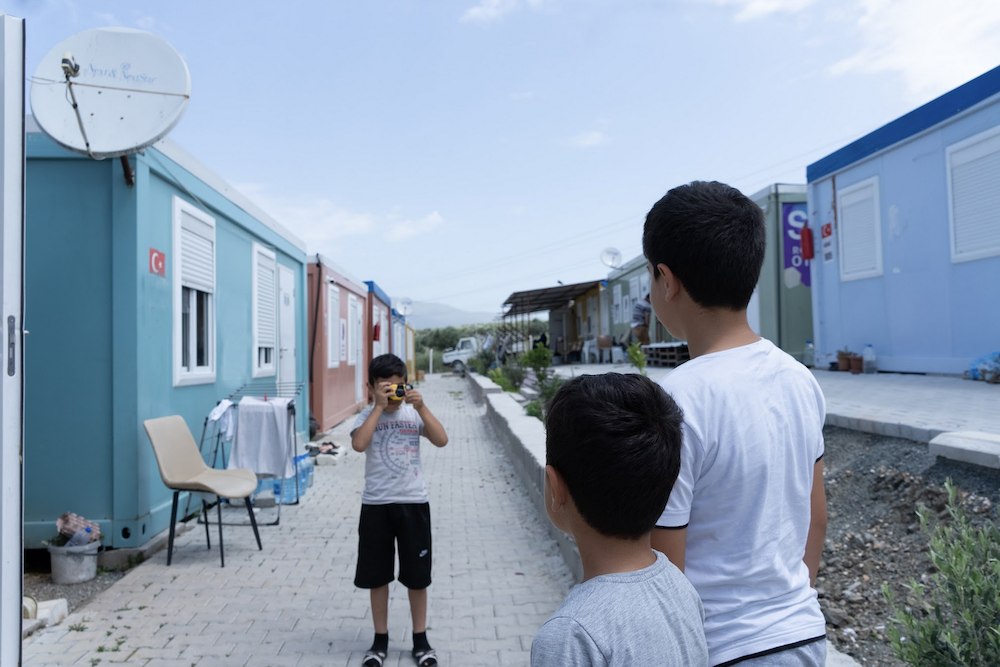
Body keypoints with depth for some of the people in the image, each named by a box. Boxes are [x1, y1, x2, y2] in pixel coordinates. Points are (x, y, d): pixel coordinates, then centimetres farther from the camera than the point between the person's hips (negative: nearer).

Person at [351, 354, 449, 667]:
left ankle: (420, 639, 26)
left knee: (417, 576, 10)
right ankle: (380, 639, 28)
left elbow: (441, 440, -12)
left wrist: (421, 407, -19)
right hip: (376, 505, 0)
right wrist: (379, 406, -22)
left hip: (413, 503, 1)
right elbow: (358, 444, -23)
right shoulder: (367, 416, -3)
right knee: (377, 576, 11)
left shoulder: (413, 414, 1)